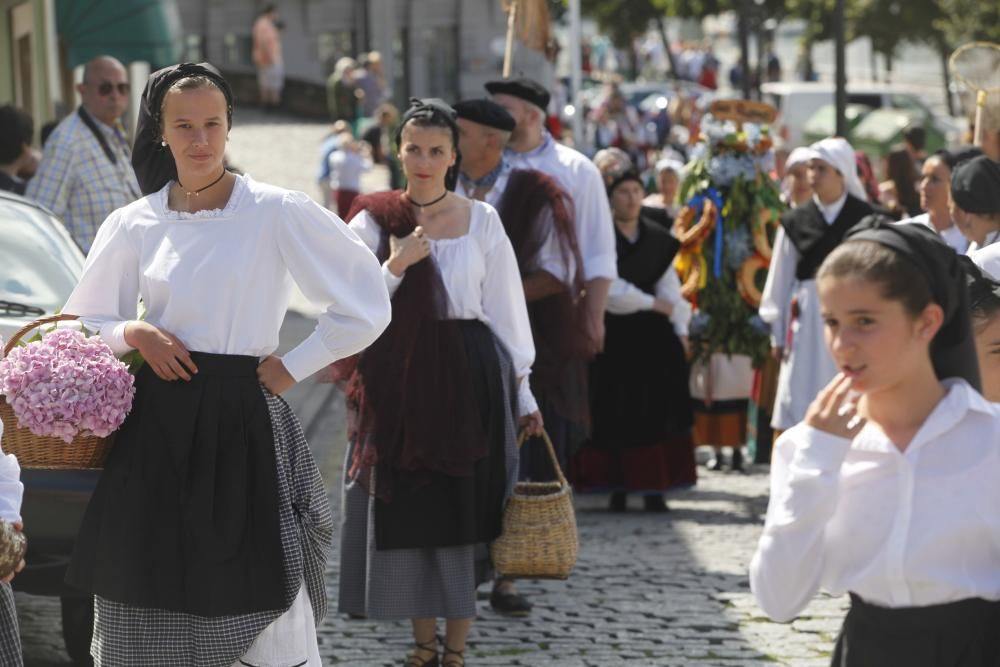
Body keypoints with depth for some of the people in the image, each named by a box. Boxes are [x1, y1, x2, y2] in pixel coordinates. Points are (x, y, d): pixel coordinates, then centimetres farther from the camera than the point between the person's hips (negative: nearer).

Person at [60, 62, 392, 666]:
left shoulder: (278, 214, -4)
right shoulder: (133, 226, 6)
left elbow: (366, 306, -2)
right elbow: (83, 322, 17)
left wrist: (293, 367, -4)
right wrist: (131, 333, -3)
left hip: (245, 426, -3)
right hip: (156, 428, 3)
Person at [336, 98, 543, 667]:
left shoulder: (481, 221, 3)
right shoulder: (375, 220, 3)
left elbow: (505, 309, 5)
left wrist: (522, 391, 5)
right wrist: (395, 267, -16)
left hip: (468, 379, 0)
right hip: (398, 379, 0)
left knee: (463, 511, 1)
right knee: (407, 513, 3)